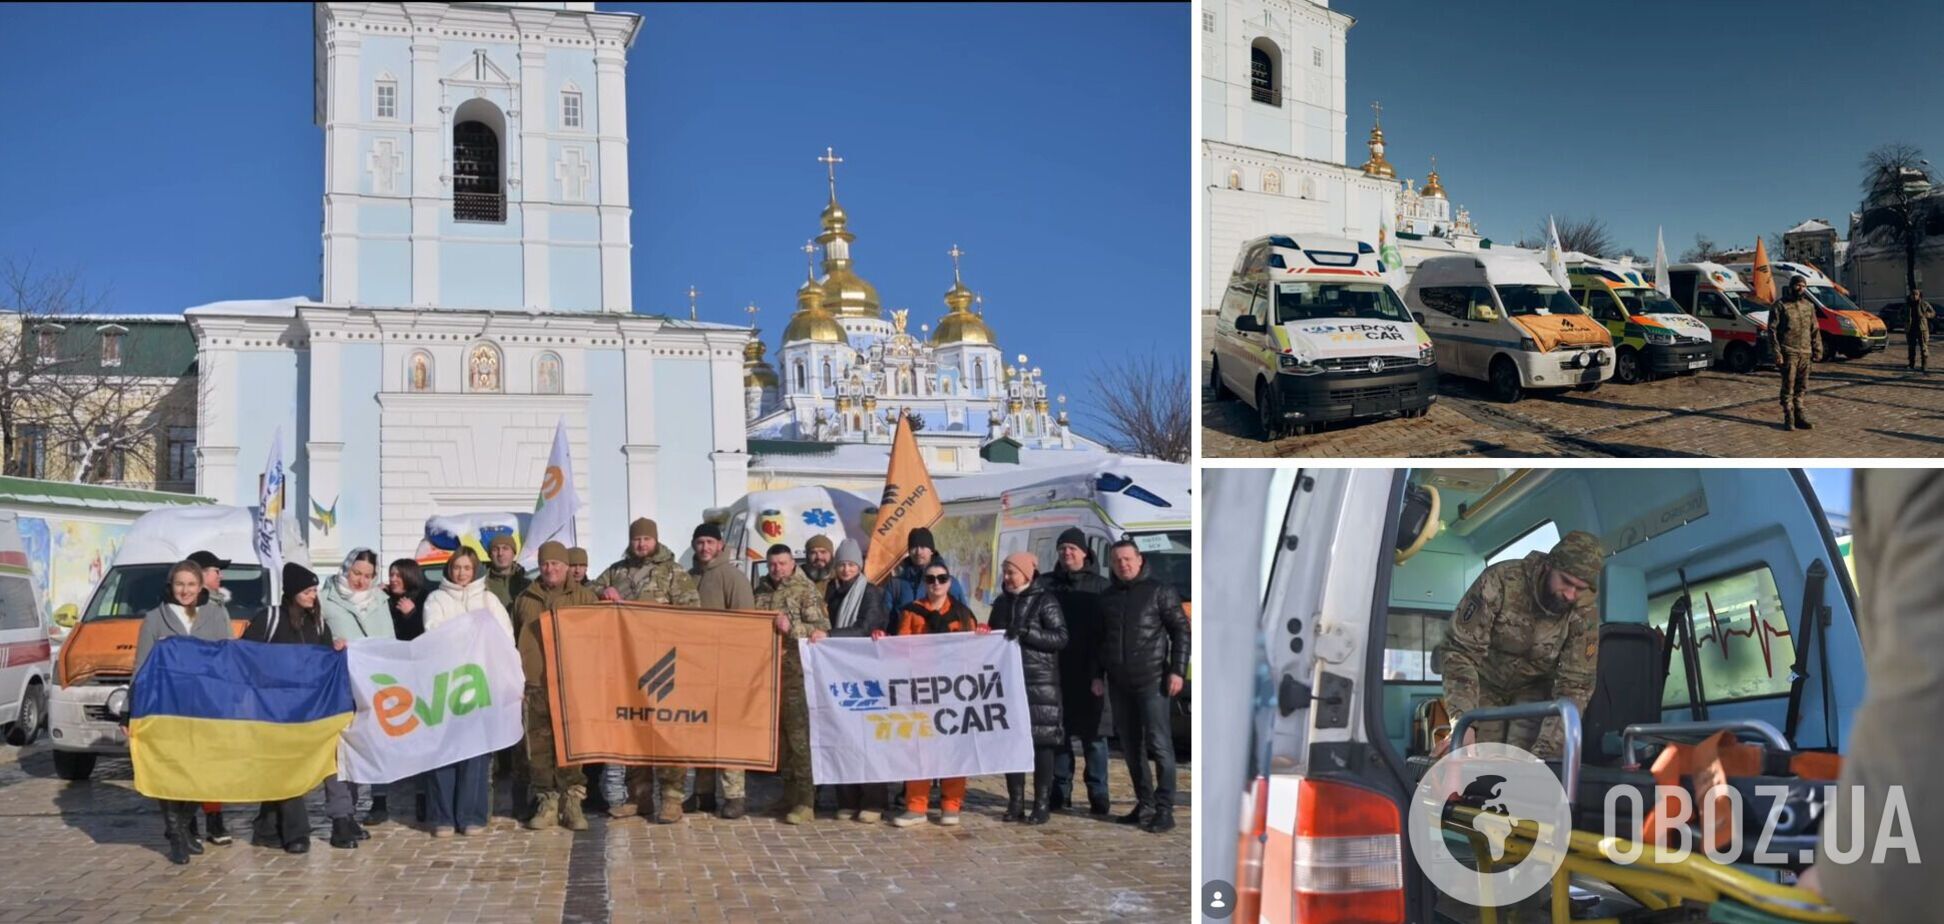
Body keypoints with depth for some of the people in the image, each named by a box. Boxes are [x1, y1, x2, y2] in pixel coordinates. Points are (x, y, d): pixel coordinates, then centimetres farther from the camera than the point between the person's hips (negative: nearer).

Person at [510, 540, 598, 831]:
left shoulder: (584, 597, 12)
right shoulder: (525, 599, 18)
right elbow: (514, 638, 22)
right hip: (534, 683, 2)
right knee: (538, 746, 0)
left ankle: (572, 801, -2)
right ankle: (547, 802, 7)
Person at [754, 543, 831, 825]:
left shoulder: (806, 590, -1)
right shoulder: (762, 590, 16)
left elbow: (821, 630, -7)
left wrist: (792, 628, -18)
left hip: (795, 669, -6)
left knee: (799, 734, -9)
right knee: (777, 733, 9)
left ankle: (804, 802, -8)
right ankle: (788, 796, 18)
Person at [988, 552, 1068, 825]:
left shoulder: (1045, 601, -2)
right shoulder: (1002, 603, 15)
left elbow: (1061, 638, -9)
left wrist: (1026, 632, -18)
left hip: (1040, 683, -5)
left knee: (1041, 742, -3)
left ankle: (1042, 804, 1)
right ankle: (1015, 802, 10)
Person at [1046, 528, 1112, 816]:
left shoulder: (1100, 586, 4)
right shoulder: (1048, 585, 9)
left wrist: (1101, 668, -9)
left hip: (1089, 673, -2)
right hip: (1056, 671, 2)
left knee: (1094, 735, 1)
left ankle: (1098, 794, 6)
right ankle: (1060, 791, 14)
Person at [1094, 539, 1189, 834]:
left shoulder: (1159, 591, -1)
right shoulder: (1107, 597, 13)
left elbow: (1180, 631, -3)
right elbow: (1100, 639, 19)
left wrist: (1177, 670, -10)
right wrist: (1098, 675, 12)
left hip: (1152, 680, -6)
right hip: (1119, 683, 6)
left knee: (1159, 745, -8)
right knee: (1130, 748, 9)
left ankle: (1164, 809, -6)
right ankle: (1145, 804, 17)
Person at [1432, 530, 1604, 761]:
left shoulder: (1585, 612, -24)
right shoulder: (1500, 581, -32)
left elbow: (1575, 684, -21)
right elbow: (1461, 650, -31)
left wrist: (1545, 750, -31)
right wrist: (1462, 721, -43)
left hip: (1534, 686, 1)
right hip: (1485, 680, -1)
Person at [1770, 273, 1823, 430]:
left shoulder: (1809, 305, 13)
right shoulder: (1781, 305, -4)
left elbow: (1814, 330, 19)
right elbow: (1772, 330, -7)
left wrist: (1817, 350, 12)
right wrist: (1777, 353, -14)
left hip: (1805, 353, 5)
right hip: (1788, 352, -5)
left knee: (1801, 387, 9)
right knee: (1788, 387, -4)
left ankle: (1799, 416, 16)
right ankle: (1789, 418, 1)